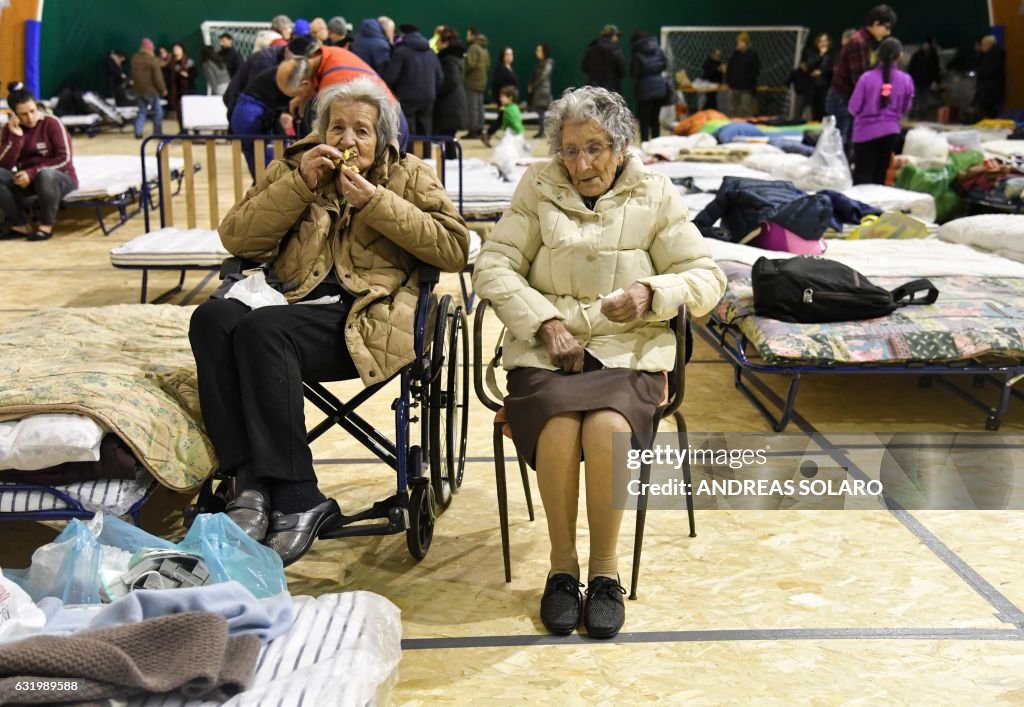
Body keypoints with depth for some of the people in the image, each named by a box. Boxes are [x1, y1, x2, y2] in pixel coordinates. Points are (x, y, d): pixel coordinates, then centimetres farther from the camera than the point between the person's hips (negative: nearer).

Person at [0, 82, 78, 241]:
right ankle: (20, 225, -14)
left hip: (60, 178, -4)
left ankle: (46, 225, -19)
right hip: (27, 180, 4)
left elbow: (64, 159, -17)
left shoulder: (52, 123, -11)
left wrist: (32, 172, -24)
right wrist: (16, 136, -20)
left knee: (46, 174, -40)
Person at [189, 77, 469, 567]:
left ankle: (297, 500, -29)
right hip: (294, 304, 4)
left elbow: (455, 250, 0)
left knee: (262, 330, -32)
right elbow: (234, 239, 9)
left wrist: (375, 202, -6)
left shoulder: (409, 176, 16)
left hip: (368, 320, -4)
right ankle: (250, 481, -30)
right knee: (213, 317, -29)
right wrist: (300, 185, 0)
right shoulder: (291, 169, 22)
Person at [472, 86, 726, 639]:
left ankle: (605, 570, -12)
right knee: (559, 423, -32)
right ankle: (562, 566, -12)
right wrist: (548, 323, -10)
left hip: (629, 350, 0)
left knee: (609, 427, -32)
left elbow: (706, 277, 6)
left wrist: (650, 292, -15)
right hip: (546, 349, 1)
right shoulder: (538, 187, 9)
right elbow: (493, 266, 2)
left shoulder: (656, 195, 9)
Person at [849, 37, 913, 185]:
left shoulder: (867, 77, -13)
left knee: (862, 176, 1)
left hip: (866, 131, -3)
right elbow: (905, 109, 7)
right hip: (890, 131, 3)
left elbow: (854, 108, -7)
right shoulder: (906, 80, -6)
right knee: (880, 176, 12)